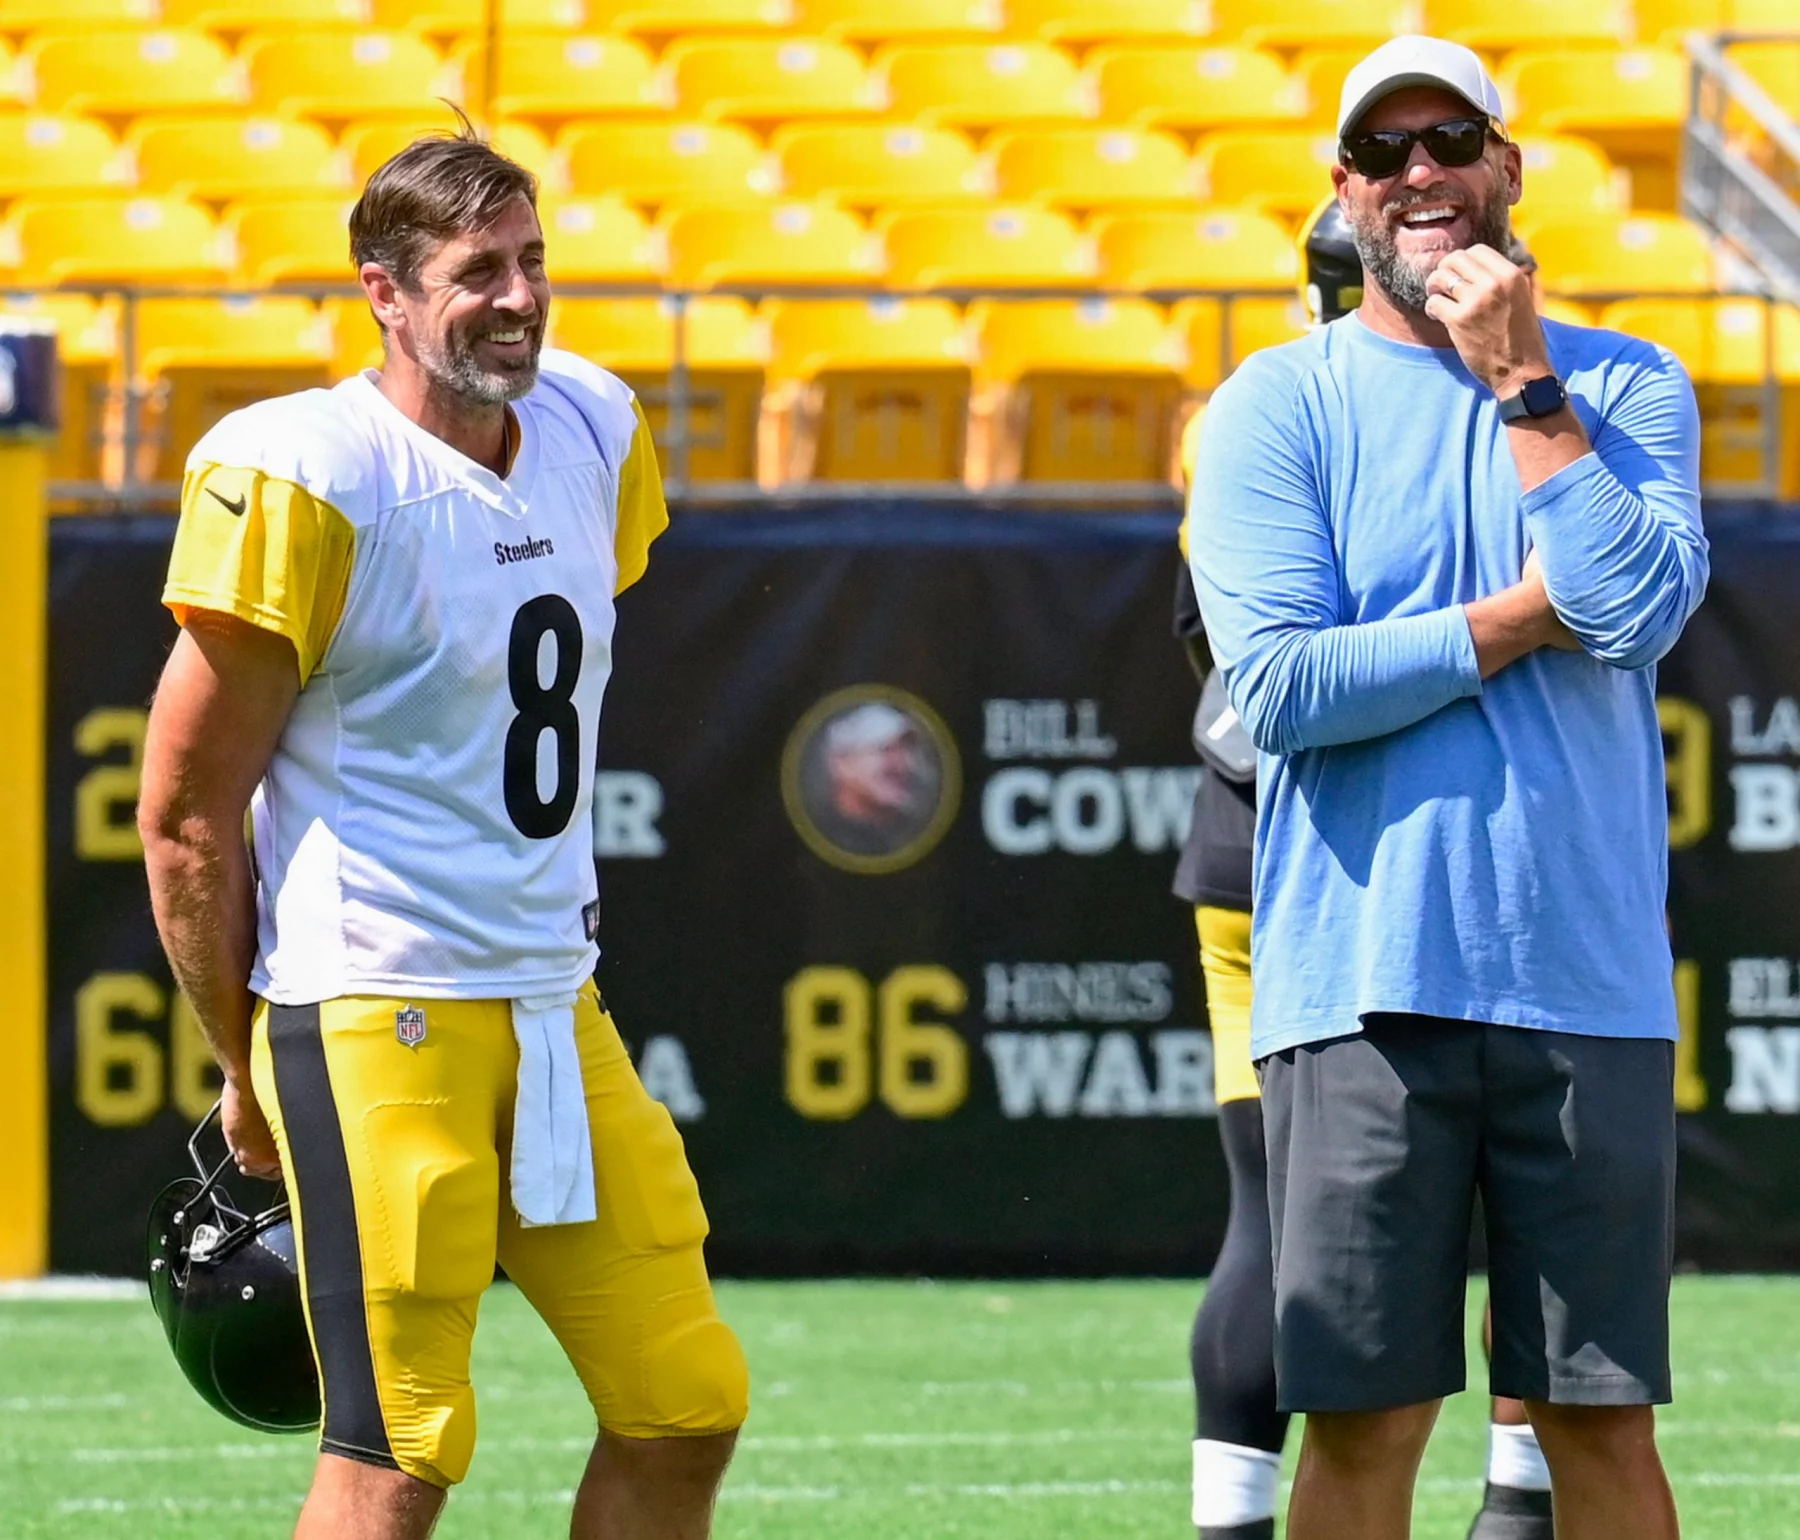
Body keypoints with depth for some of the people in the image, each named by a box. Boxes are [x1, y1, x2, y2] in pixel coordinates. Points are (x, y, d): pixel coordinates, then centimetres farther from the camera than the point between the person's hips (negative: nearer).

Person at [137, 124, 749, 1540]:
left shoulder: (593, 433, 9)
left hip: (556, 1005, 7)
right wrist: (249, 1071, -3)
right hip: (375, 1015, -7)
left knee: (686, 1411, 5)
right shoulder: (302, 483, -13)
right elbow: (186, 810, -8)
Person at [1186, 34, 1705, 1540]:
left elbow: (1638, 610, -9)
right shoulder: (1280, 405, 6)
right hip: (1361, 986, -1)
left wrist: (1520, 380, -5)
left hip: (1587, 980, 1)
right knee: (1364, 1418, -2)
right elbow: (1277, 685, -8)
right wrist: (1532, 617, -7)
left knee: (1601, 1414, 3)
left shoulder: (1626, 386, 10)